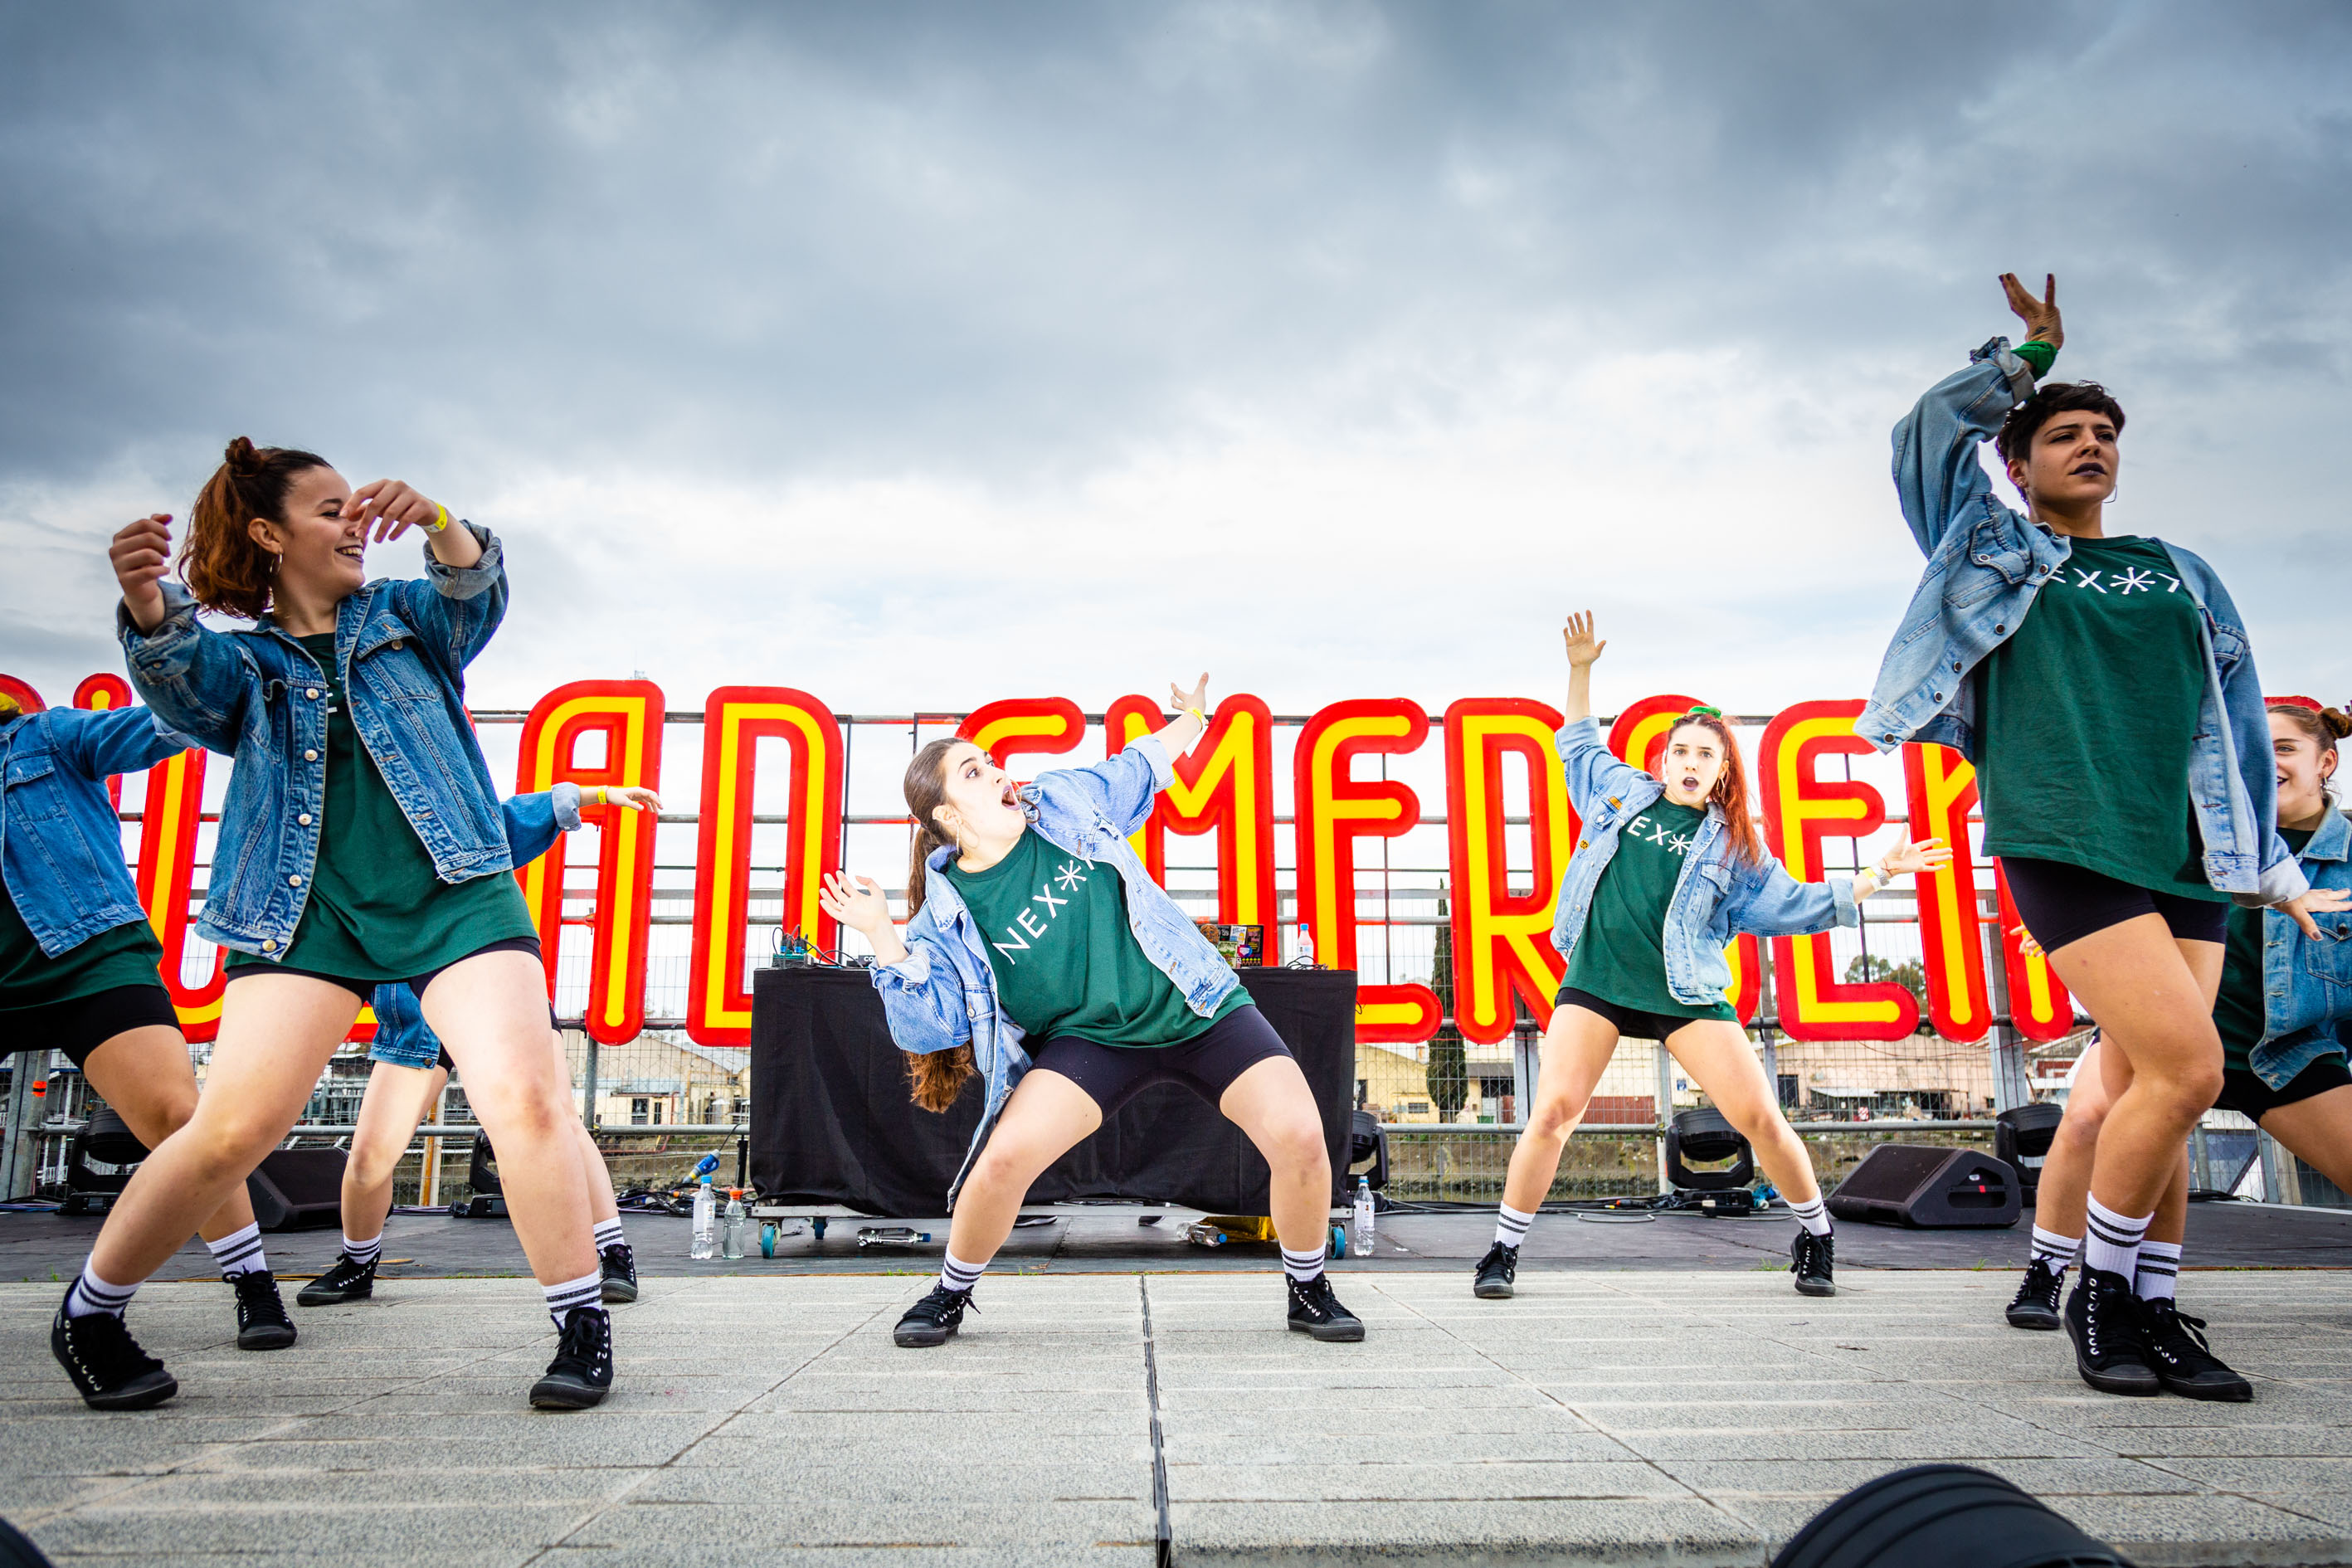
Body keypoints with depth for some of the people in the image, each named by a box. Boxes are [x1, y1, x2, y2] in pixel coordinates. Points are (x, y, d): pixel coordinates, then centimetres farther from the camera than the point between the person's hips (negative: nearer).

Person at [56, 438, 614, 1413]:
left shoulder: (403, 617, 20)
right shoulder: (240, 663, 15)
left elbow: (476, 594, -1)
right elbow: (176, 673, -8)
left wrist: (436, 523, -23)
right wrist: (145, 598, -31)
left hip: (452, 893, 0)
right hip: (308, 905, 0)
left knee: (521, 1095, -16)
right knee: (233, 1128, -7)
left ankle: (582, 1327, -4)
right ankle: (88, 1315, 19)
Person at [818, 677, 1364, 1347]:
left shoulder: (1063, 801, -2)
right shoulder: (947, 916, -8)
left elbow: (1138, 771, 18)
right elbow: (928, 1027, -12)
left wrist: (1191, 720, 27)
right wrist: (883, 938, -20)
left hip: (1203, 1012, 2)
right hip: (1091, 1039, -1)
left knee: (1300, 1138, -16)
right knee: (1006, 1156, -23)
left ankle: (1309, 1292, 12)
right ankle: (951, 1295, 9)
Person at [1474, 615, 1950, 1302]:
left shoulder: (1732, 845, 10)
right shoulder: (1620, 789, 12)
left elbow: (1799, 905, 12)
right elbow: (1578, 742, 30)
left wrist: (1879, 874, 8)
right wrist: (1581, 670, 23)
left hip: (1685, 992, 0)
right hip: (1596, 981, 0)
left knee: (1760, 1117, -6)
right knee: (1553, 1111, -13)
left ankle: (1816, 1237, 20)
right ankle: (1503, 1251, 0)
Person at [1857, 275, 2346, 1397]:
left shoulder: (2180, 577, 22)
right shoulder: (1995, 554, 12)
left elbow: (2232, 720, 23)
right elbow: (1928, 438, 6)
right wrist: (2029, 355, 13)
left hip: (2186, 857, 5)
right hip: (2063, 844, -5)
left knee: (2146, 1087, 1)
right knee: (2185, 1069, -15)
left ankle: (2145, 1307, 14)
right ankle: (2099, 1295, 1)